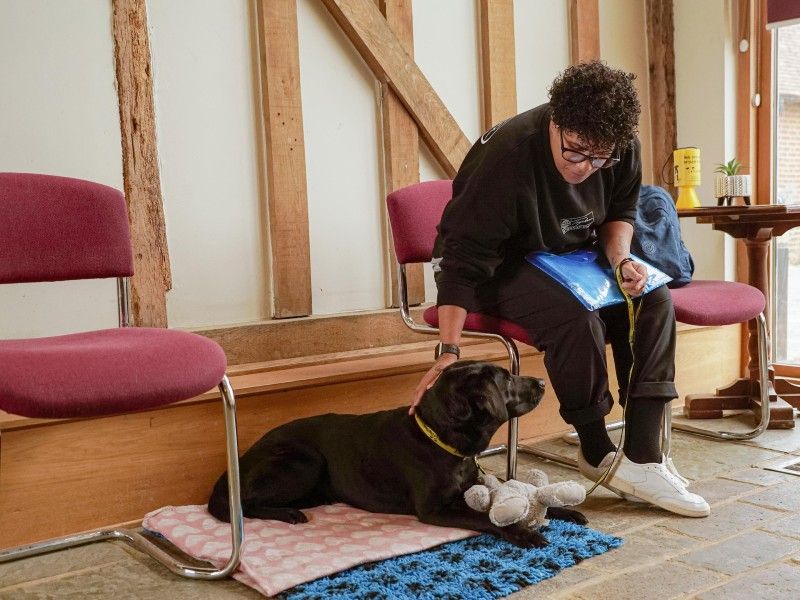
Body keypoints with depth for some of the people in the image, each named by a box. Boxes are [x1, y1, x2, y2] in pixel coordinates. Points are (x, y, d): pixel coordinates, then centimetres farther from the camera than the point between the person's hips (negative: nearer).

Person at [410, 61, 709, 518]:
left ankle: (644, 458, -18)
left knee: (655, 300, -17)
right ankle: (598, 454, -13)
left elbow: (621, 210, 9)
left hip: (571, 257, 6)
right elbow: (462, 262, -31)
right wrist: (449, 352, -37)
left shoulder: (623, 149, -12)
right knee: (575, 317, -33)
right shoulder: (507, 156, -31)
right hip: (501, 265, -6)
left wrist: (621, 259, -13)